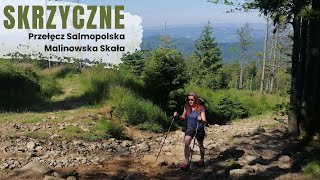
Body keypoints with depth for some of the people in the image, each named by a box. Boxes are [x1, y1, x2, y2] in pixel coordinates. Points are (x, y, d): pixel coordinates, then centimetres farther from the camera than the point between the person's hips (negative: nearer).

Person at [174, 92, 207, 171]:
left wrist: (201, 120, -46)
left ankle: (202, 160, 40)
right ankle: (186, 162, -15)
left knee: (200, 145, 16)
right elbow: (183, 117, 8)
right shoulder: (186, 107, -7)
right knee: (186, 144, -18)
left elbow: (205, 122, -24)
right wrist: (177, 116, -12)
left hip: (199, 129, -2)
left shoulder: (201, 108, -19)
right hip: (190, 128, 2)